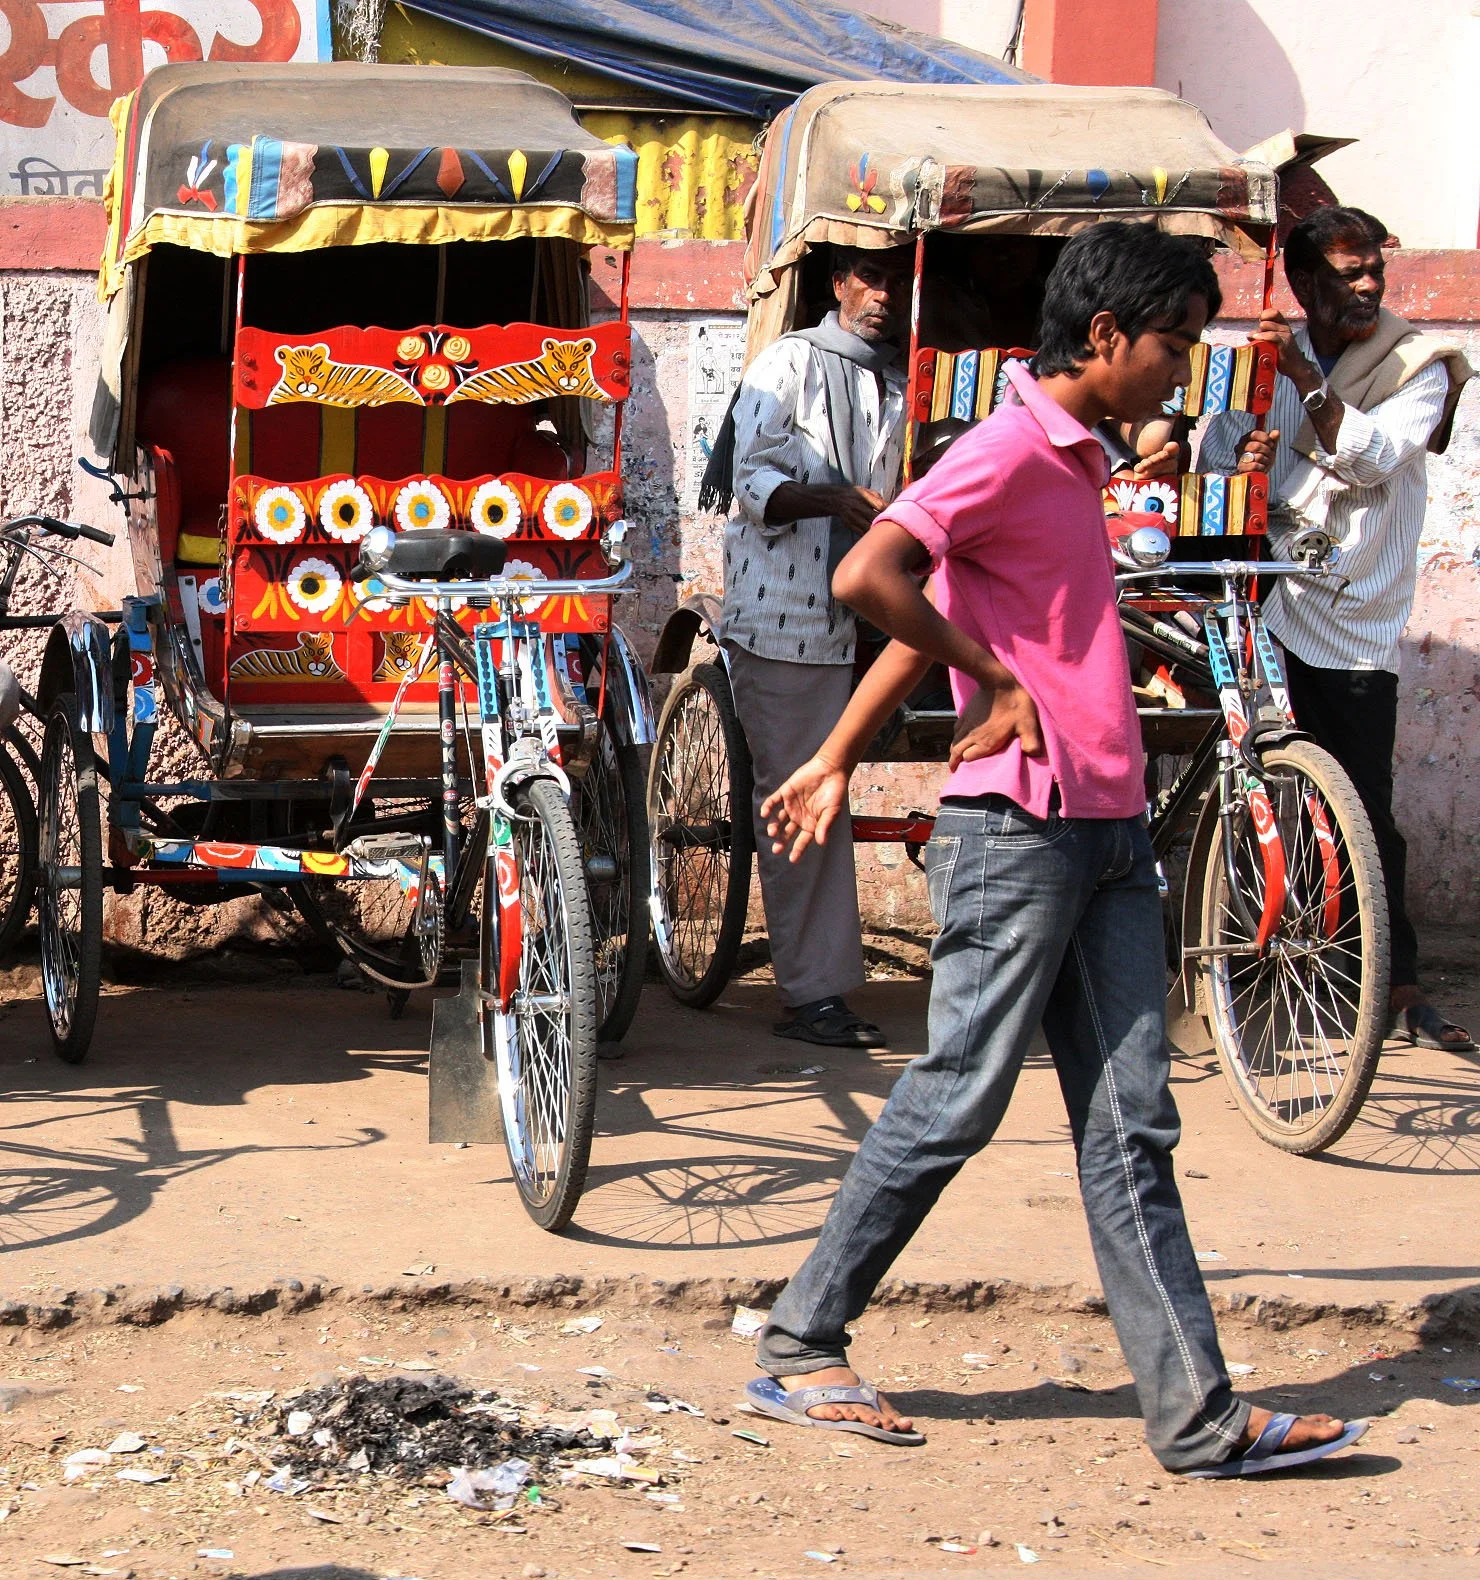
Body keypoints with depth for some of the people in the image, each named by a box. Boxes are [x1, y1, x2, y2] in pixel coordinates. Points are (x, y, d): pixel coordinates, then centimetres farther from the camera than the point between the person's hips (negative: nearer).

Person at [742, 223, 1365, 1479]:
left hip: (1108, 831, 9)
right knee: (958, 1102, -2)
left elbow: (936, 618, 21)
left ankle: (1198, 1414, 5)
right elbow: (870, 580, -24)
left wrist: (837, 761, 22)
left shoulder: (1076, 463, 18)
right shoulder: (1011, 449, -11)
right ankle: (799, 1350, 12)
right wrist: (1000, 683, -14)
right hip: (1019, 827, -9)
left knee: (1131, 1127, 5)